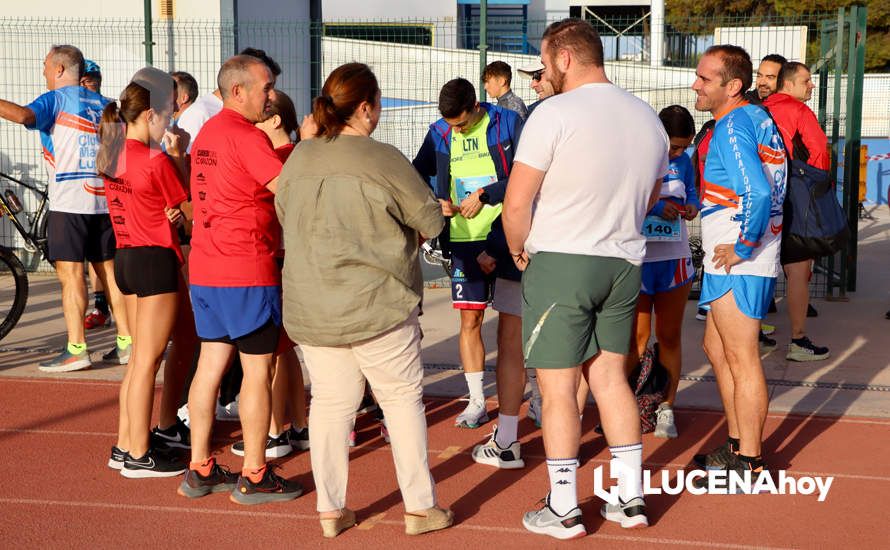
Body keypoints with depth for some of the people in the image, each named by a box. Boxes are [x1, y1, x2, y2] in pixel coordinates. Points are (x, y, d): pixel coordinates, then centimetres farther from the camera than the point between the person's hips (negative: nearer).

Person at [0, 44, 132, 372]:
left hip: (69, 202, -6)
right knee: (109, 271, 11)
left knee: (70, 274, -5)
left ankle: (76, 350, -7)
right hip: (105, 200, 6)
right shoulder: (104, 105, 17)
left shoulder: (55, 99, -2)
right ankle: (127, 341, 13)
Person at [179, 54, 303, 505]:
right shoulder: (246, 135, -14)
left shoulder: (206, 134, 16)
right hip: (247, 270, -9)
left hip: (204, 268, 9)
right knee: (258, 368, -1)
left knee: (211, 363, 12)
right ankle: (254, 477, 6)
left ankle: (199, 470, 17)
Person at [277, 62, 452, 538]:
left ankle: (330, 509, 17)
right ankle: (420, 506, 14)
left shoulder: (297, 159, 5)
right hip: (376, 304, -5)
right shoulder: (382, 159, -12)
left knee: (330, 402, 13)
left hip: (310, 310, 5)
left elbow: (285, 216, 18)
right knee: (403, 397, 8)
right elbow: (430, 221, -4)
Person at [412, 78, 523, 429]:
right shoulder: (439, 133, 6)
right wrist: (435, 203, -7)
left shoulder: (508, 123, -4)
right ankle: (477, 401, 15)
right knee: (469, 320, 5)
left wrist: (485, 194, -14)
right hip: (464, 239, 3)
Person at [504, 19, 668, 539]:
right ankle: (630, 498, 22)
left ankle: (564, 511, 11)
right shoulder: (648, 118, 6)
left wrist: (519, 250, 2)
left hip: (559, 263, -6)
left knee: (558, 386, 3)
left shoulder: (555, 113, -15)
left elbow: (517, 203, -15)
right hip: (624, 263, 6)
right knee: (611, 376, 17)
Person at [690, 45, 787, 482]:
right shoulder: (759, 118, 13)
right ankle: (737, 444, 30)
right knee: (717, 348, 19)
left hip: (737, 265, -10)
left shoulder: (732, 126, -17)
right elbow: (768, 188, 19)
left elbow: (758, 193, -29)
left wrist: (742, 248, -19)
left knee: (740, 359, -3)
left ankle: (748, 464, 6)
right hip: (732, 262, 10)